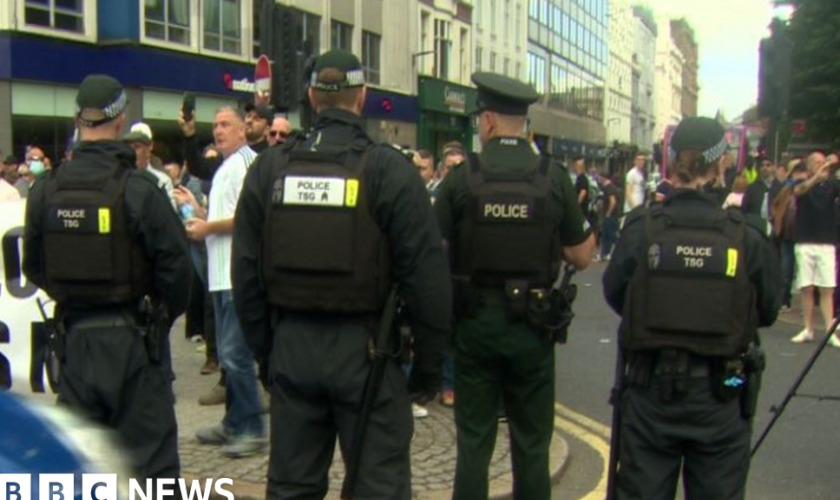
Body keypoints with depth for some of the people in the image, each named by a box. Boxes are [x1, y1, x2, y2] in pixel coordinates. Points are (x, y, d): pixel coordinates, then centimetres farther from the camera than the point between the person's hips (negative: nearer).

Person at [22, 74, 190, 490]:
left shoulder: (45, 190, -2)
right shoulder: (138, 189, -16)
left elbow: (34, 267, 7)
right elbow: (174, 263, -15)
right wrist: (164, 315, 3)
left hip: (74, 336, 4)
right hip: (132, 337, -4)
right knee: (148, 454, 5)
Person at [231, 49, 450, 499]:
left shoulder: (269, 167, 3)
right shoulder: (389, 170, -9)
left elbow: (246, 272, 7)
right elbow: (426, 277, -11)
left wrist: (264, 350, 16)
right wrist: (429, 362, 0)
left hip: (291, 347, 4)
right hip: (363, 348, -4)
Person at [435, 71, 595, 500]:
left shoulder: (461, 179, -8)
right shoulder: (554, 177, -6)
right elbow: (581, 257, -1)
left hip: (475, 322, 0)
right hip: (532, 325, 1)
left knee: (474, 440, 11)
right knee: (531, 444, 12)